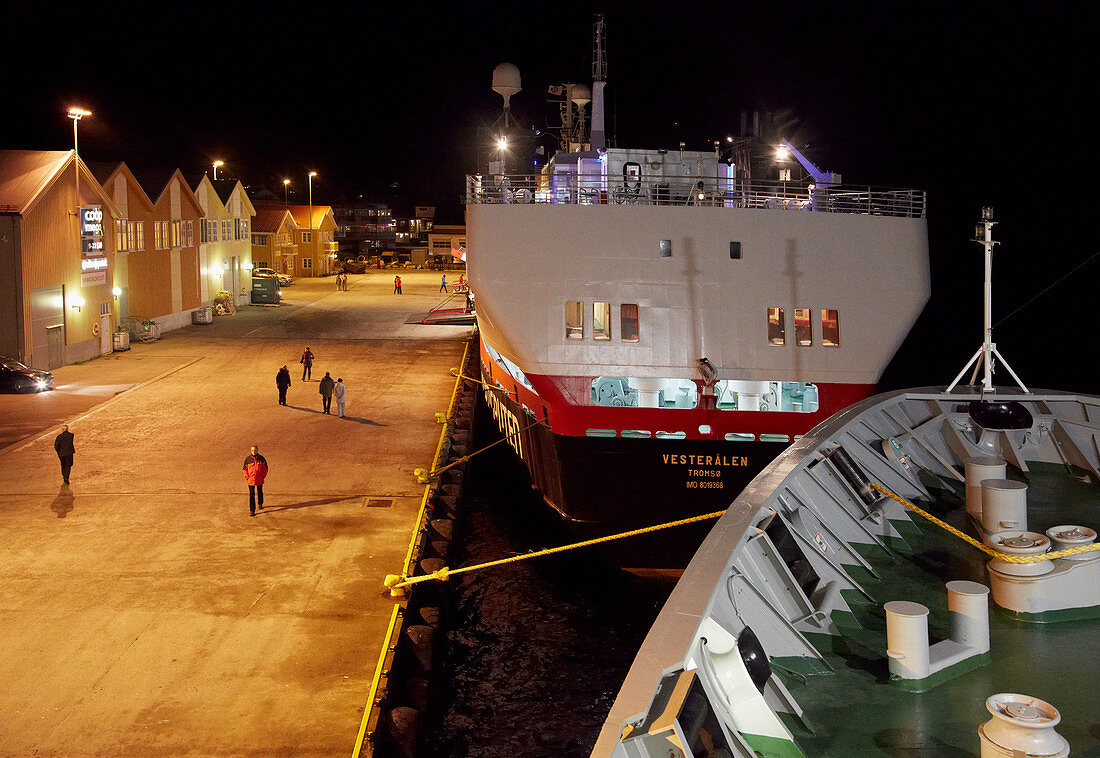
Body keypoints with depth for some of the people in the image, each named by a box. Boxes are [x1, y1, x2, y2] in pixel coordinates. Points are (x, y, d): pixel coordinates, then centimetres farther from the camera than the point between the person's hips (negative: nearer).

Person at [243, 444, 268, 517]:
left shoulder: (261, 459, -3)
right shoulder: (248, 459, -4)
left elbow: (265, 468, 6)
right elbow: (245, 469, 5)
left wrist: (263, 476, -2)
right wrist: (247, 477, -5)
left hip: (259, 480, 1)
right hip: (250, 480, -1)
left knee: (259, 492, 17)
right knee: (251, 494, -4)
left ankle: (260, 504, 46)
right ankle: (251, 510, -2)